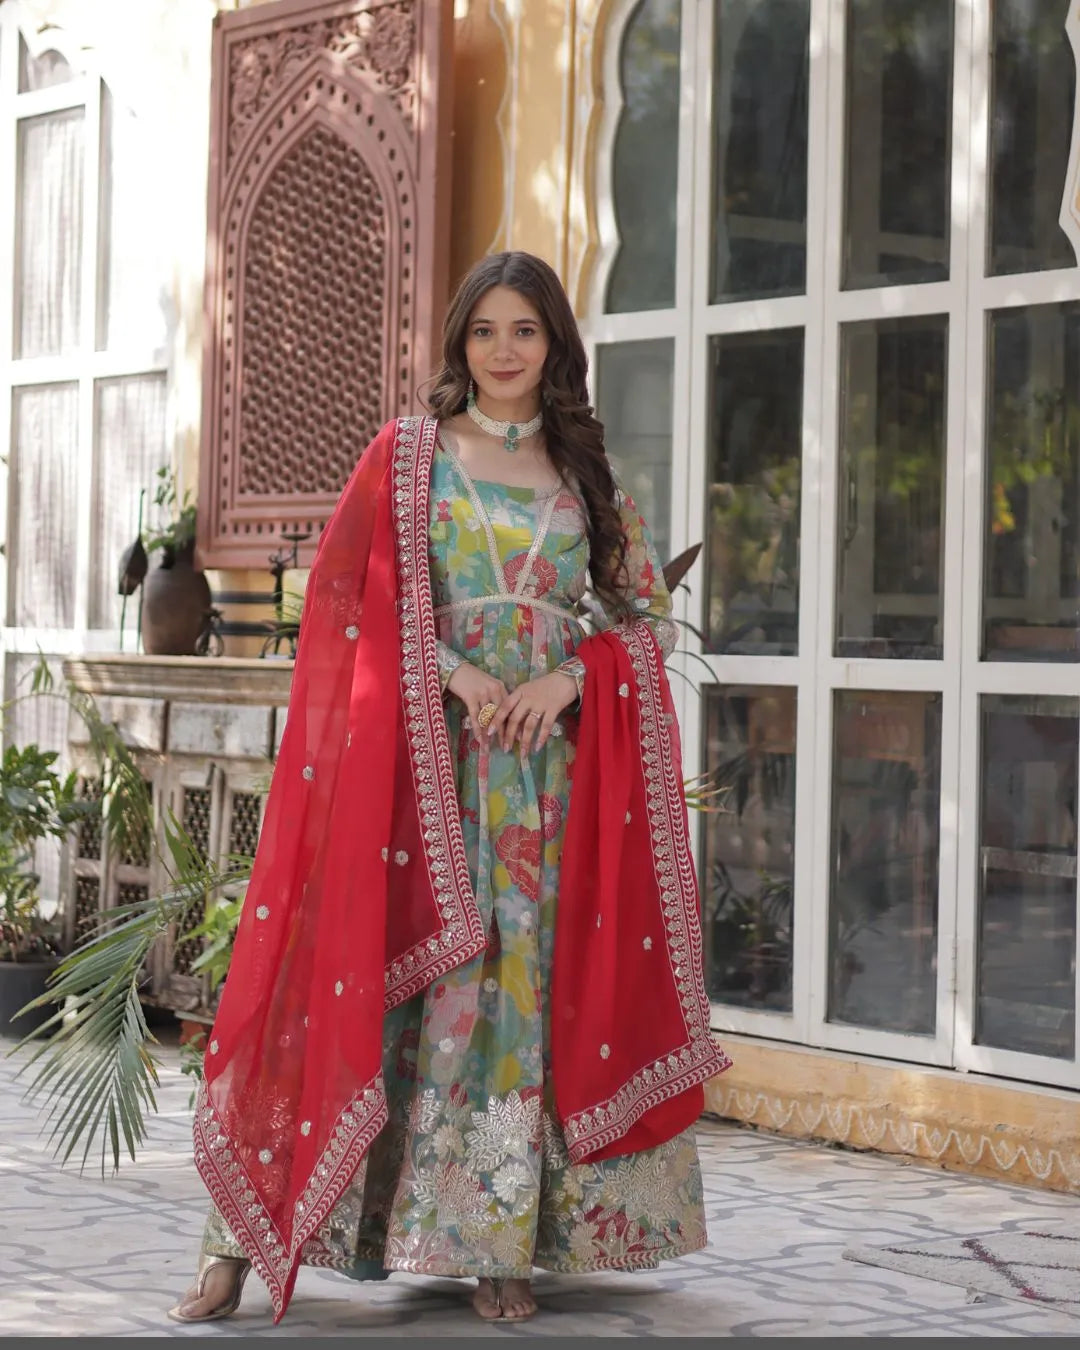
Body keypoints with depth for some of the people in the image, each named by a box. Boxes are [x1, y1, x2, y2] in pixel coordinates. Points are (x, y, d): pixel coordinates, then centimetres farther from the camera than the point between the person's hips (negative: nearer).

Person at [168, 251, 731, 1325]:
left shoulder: (586, 475, 13)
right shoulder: (407, 457, 6)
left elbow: (647, 612, 11)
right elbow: (351, 597, -1)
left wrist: (567, 679, -7)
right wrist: (452, 673, -14)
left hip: (553, 759, 3)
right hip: (423, 753, -3)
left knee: (530, 983, 0)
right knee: (378, 972, -8)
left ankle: (502, 1239, 5)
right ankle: (246, 1233, -4)